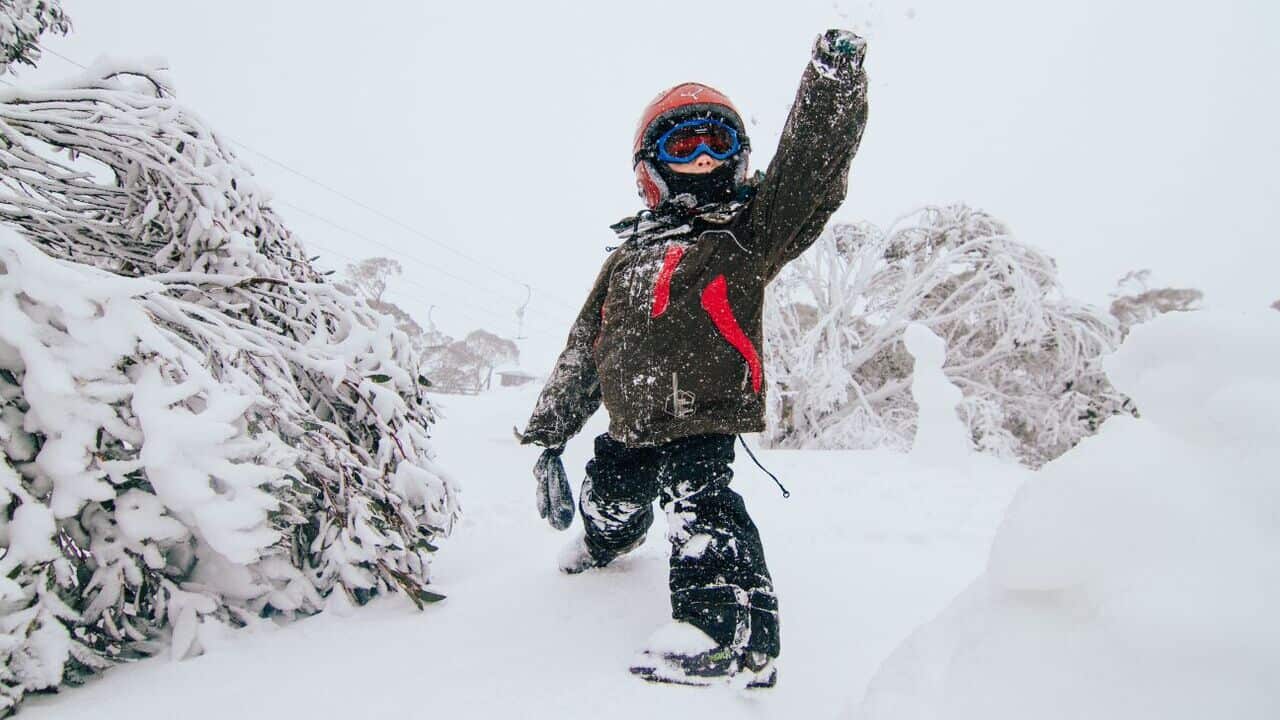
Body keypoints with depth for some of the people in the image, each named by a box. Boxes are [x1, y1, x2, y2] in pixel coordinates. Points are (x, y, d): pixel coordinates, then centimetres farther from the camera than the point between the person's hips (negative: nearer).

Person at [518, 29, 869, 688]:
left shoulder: (750, 231, 1)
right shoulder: (629, 255, 15)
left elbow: (810, 167, -16)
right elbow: (584, 348, 16)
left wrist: (835, 73, -30)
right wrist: (548, 433, 14)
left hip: (704, 417, -6)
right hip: (629, 425, 6)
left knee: (695, 497, -30)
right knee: (608, 502, 24)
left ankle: (735, 634, -32)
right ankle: (608, 539, 60)